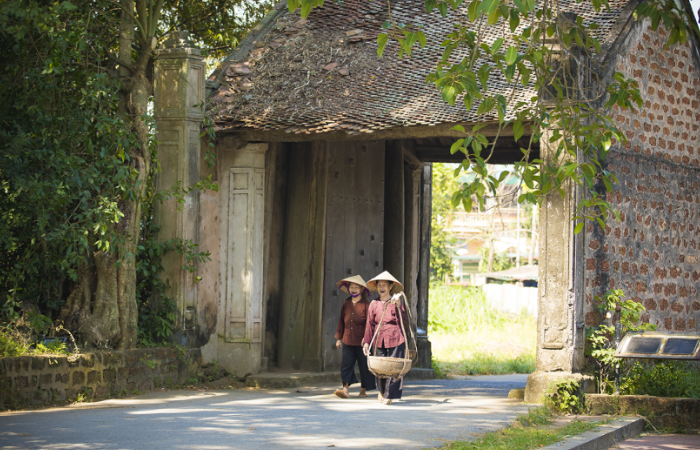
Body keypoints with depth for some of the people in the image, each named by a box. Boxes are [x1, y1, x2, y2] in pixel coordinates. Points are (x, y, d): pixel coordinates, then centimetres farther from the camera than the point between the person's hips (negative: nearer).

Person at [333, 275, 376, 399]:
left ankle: (363, 390, 18)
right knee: (346, 364, -6)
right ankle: (346, 390, -10)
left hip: (361, 342, -4)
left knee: (364, 365, 5)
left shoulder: (366, 304, -5)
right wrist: (339, 338, 14)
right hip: (348, 340, 4)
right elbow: (342, 321, 14)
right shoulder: (346, 303, 8)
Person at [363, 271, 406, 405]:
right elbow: (370, 324, 10)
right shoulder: (374, 304, 8)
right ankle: (382, 391, 26)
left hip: (395, 340, -2)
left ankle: (389, 396, -1)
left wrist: (397, 307, -17)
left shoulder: (396, 302, 3)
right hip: (379, 340, 2)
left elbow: (401, 321, -7)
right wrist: (366, 342, 5)